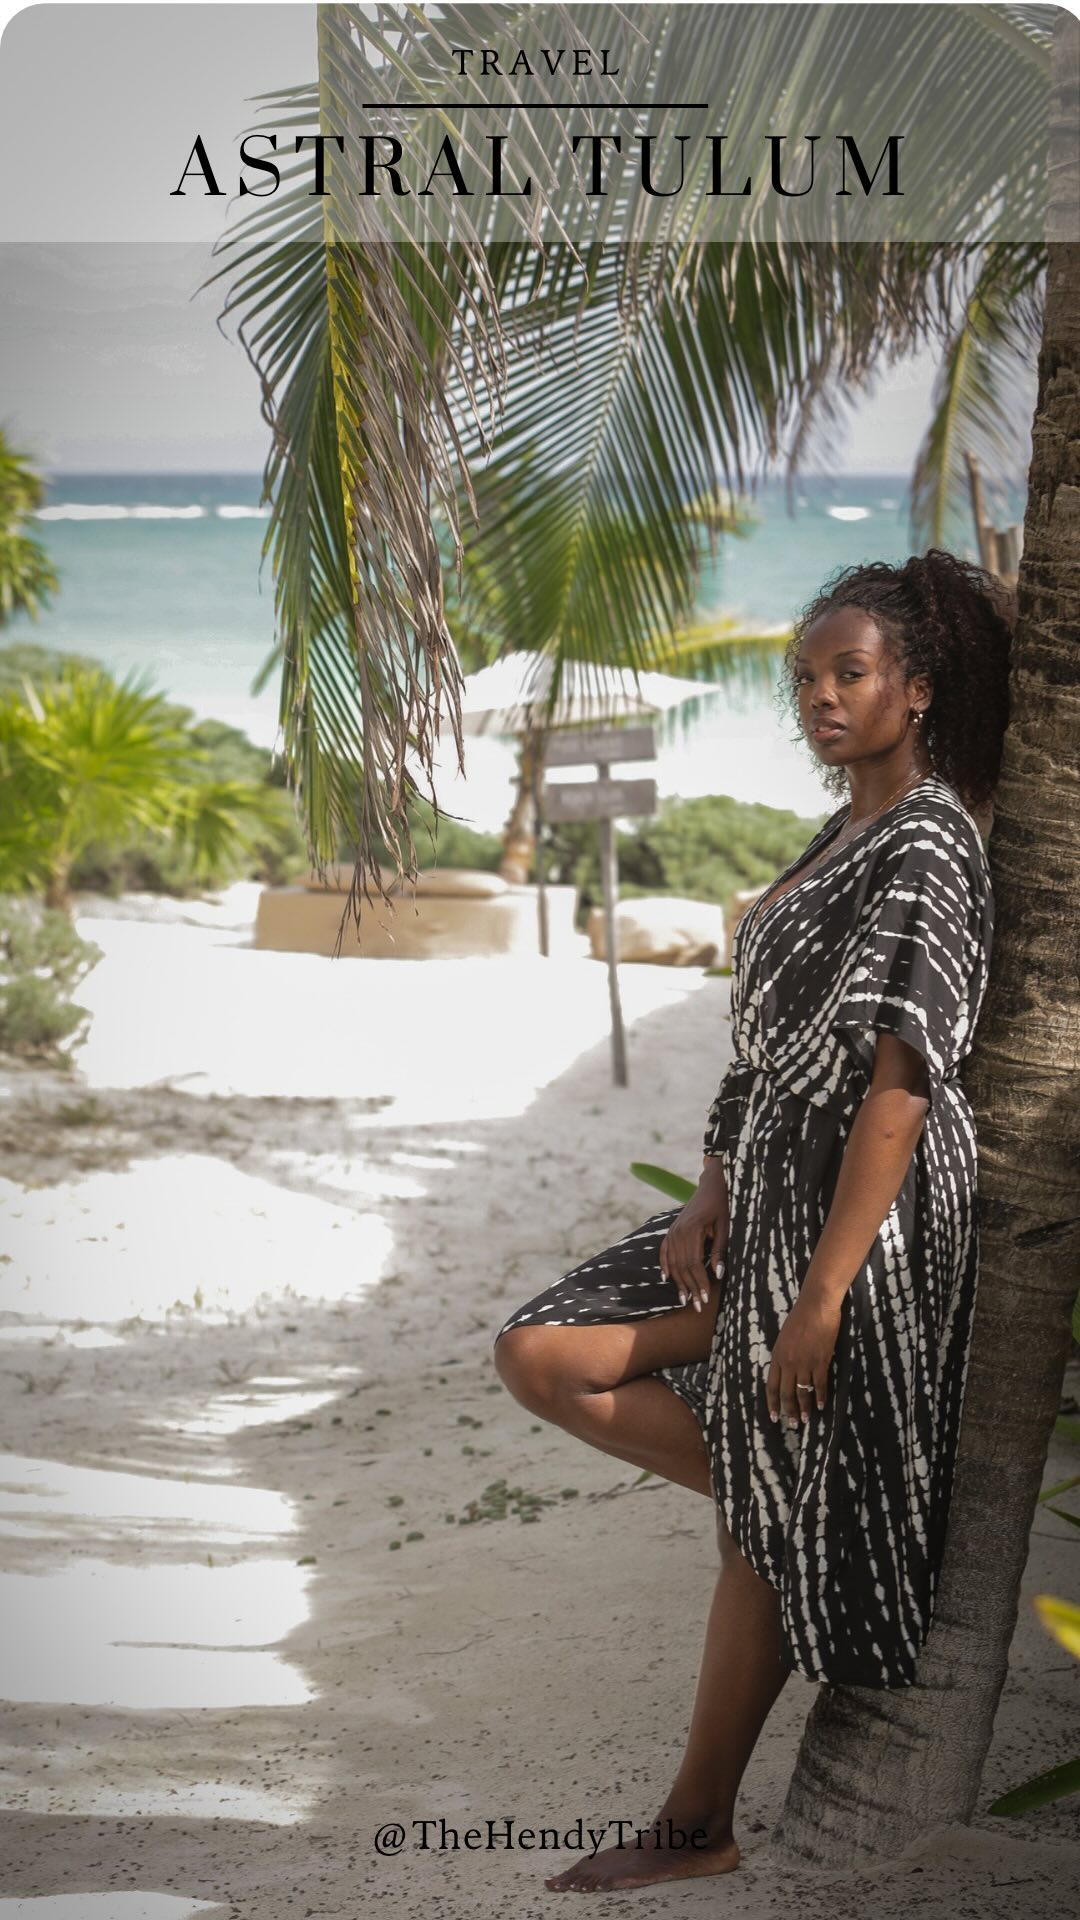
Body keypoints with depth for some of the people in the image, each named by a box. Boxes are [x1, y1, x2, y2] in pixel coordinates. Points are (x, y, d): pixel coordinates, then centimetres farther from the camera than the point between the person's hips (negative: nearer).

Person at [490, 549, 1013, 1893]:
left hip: (863, 1211, -9)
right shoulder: (839, 836, 15)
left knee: (774, 1523, 1)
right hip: (766, 1191, 9)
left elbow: (898, 1085, -22)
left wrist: (822, 1293, -24)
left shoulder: (927, 846, -15)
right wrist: (708, 1201, 2)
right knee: (541, 1357, 3)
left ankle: (697, 1827, 13)